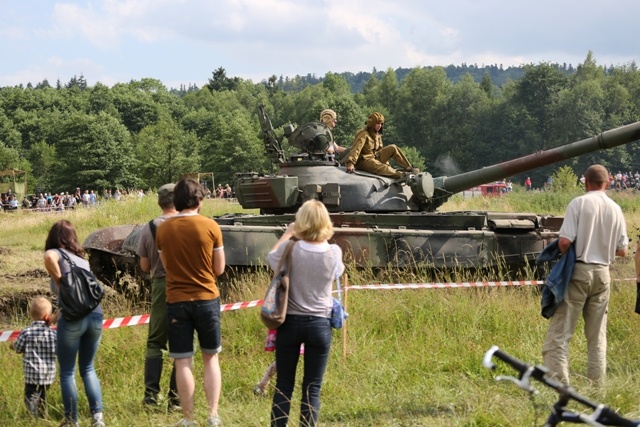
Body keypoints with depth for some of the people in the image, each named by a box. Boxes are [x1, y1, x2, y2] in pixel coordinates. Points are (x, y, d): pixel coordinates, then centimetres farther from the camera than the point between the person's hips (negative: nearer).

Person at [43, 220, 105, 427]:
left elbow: (49, 257, -20)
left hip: (73, 318, -5)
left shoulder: (56, 253, 6)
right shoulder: (82, 260, 23)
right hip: (96, 314, 5)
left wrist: (59, 282, -6)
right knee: (87, 368, 19)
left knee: (67, 372, 9)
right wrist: (57, 315, 36)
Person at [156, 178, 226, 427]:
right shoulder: (210, 227, -9)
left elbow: (166, 265, 8)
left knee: (182, 363, 6)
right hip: (207, 299, 0)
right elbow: (219, 269, -1)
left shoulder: (163, 229, -3)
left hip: (177, 301, 0)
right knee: (211, 358, 14)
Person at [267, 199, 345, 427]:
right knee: (312, 388, 5)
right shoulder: (334, 253, -9)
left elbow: (271, 257, 9)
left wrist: (287, 234, 20)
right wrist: (322, 238, 18)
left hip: (290, 322, 0)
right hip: (319, 324, 1)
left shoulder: (290, 250, -13)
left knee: (284, 384, 8)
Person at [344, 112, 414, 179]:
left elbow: (379, 150, 23)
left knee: (393, 148, -2)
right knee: (381, 167, -34)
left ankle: (408, 167, -5)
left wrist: (386, 162, 21)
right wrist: (350, 163, -37)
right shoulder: (363, 134, -14)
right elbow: (356, 149, -25)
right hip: (364, 161, -9)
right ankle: (399, 175, -56)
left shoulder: (377, 135, 13)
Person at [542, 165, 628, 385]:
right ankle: (597, 383, 12)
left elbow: (564, 241, -16)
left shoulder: (578, 203, -8)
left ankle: (558, 380, -13)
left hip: (578, 270, -4)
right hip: (602, 273, 4)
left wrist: (563, 254, 5)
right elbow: (622, 251, 8)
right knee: (597, 334, 12)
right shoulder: (615, 209, 4)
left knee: (560, 329, -4)